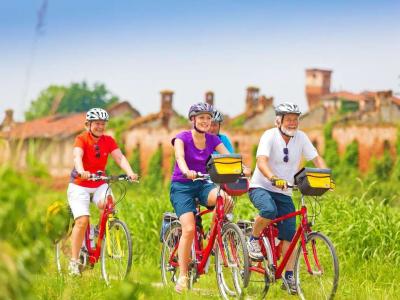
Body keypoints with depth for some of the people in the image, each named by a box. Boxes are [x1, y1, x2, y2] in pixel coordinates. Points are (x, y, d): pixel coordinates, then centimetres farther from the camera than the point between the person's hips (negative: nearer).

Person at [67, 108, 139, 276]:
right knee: (82, 220, -17)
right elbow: (77, 156, -29)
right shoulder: (82, 139, -11)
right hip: (79, 185, -3)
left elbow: (120, 157, -14)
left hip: (99, 185, 3)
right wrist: (81, 171, -51)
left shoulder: (108, 141, -1)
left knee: (107, 203, -30)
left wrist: (130, 172, -34)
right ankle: (74, 261, -8)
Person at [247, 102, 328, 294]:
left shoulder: (301, 138, -1)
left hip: (284, 192, 5)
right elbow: (261, 162, -28)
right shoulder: (270, 136, -15)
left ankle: (289, 276, 3)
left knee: (289, 234, -4)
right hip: (261, 187, -5)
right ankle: (254, 240, -10)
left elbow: (316, 159, -1)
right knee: (269, 210, -36)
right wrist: (274, 178, -46)